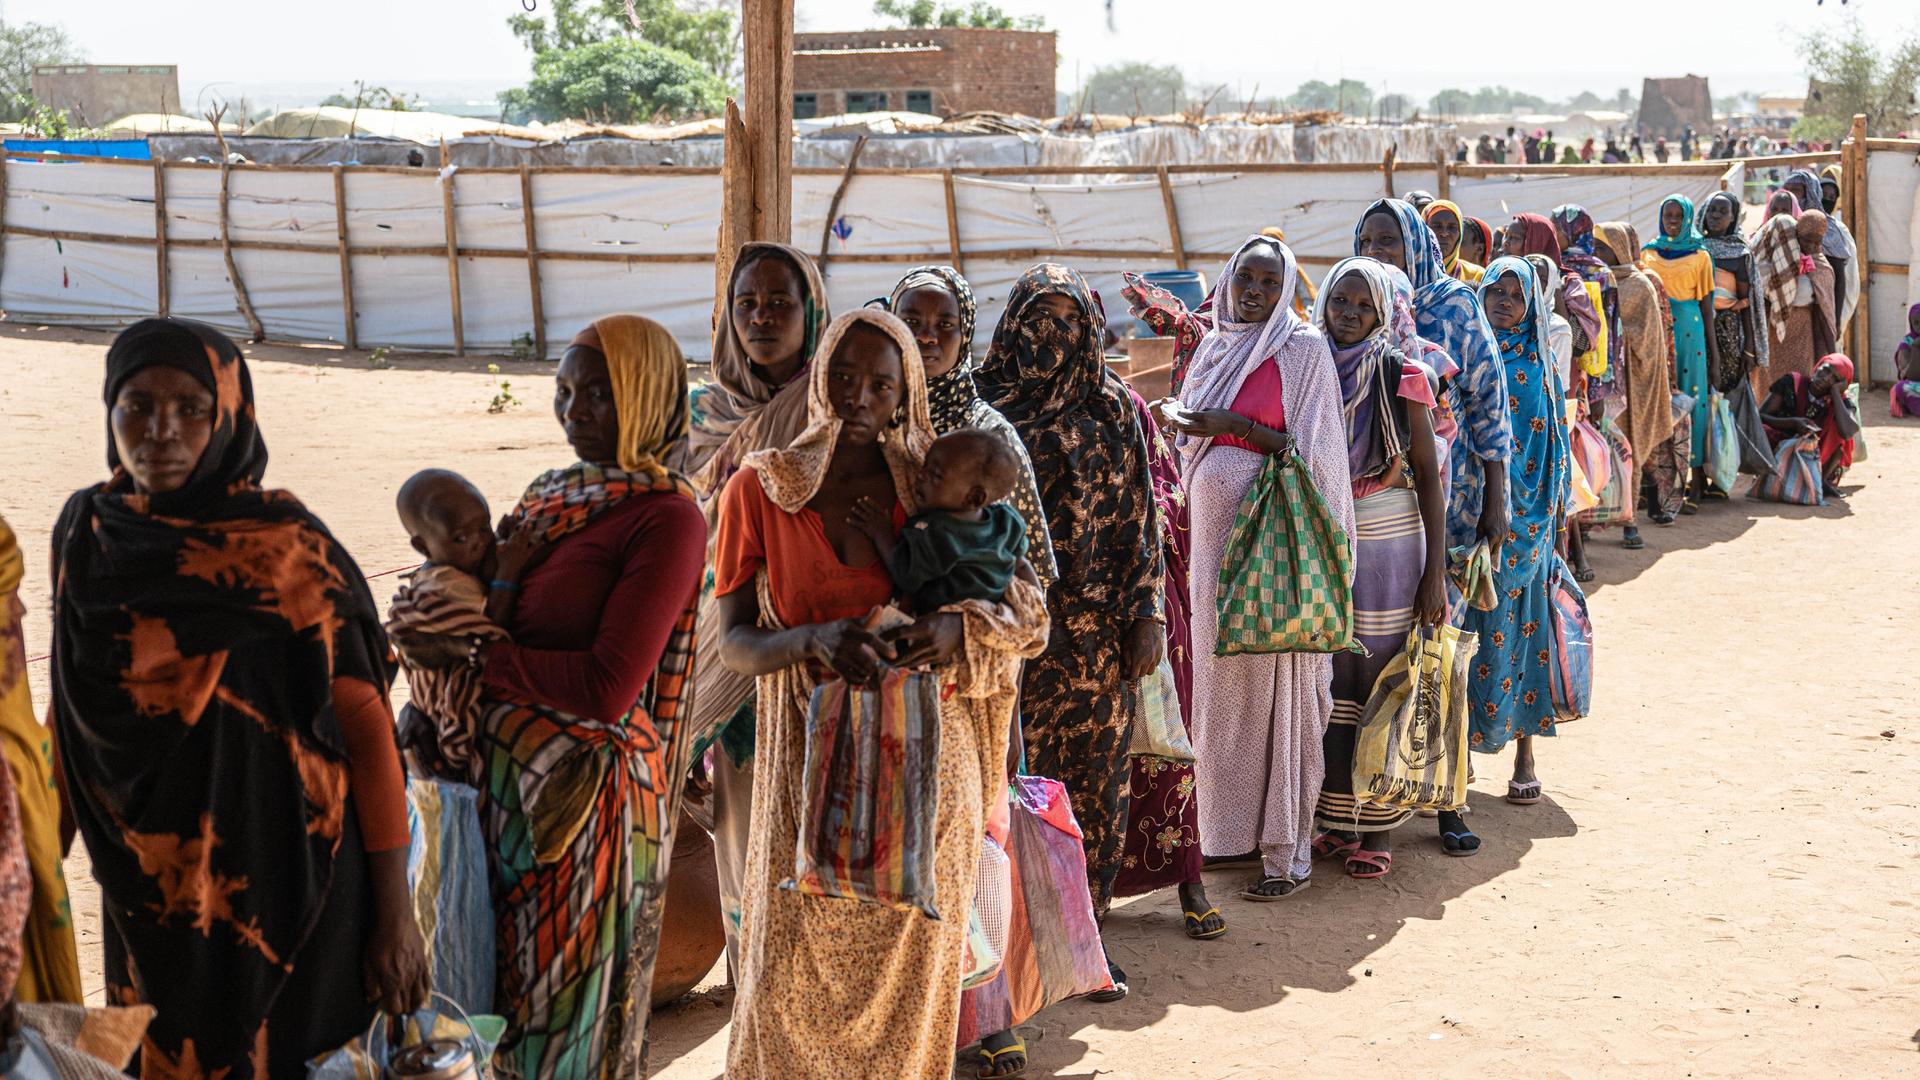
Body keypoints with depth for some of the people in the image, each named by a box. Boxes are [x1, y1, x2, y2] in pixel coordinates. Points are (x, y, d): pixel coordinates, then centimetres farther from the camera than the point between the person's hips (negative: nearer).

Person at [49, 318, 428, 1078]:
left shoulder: (292, 550, -14)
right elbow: (75, 713, 10)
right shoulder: (83, 533, 0)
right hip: (149, 892, 4)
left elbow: (367, 726, -11)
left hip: (284, 878, -4)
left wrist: (395, 912, -13)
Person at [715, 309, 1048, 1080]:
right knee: (795, 972, 0)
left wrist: (959, 629, -19)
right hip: (808, 758, -1)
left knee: (910, 968, 6)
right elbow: (735, 643, -3)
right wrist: (815, 641, -23)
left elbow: (1027, 613, 3)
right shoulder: (760, 488, 0)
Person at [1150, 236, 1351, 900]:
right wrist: (1173, 414, -2)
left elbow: (1311, 449, -10)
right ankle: (1237, 826, 20)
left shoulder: (1304, 350, -4)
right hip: (1216, 533, 6)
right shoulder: (1215, 347, 13)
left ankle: (1287, 849, 3)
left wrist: (1236, 425, -17)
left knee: (1277, 682, -3)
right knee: (1223, 679, 9)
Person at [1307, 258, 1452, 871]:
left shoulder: (1403, 375, -5)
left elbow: (1429, 477, -6)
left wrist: (1435, 573, -10)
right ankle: (1333, 818, 16)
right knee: (1330, 677, 6)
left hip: (1388, 541, -3)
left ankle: (1376, 827, 8)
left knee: (1380, 677, 1)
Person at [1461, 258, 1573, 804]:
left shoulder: (1538, 367, 6)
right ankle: (1458, 740, 10)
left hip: (1523, 519, 0)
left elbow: (1555, 442, 8)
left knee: (1517, 628, 2)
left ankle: (1525, 750, 11)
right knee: (1466, 628, 0)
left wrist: (1555, 507, 3)